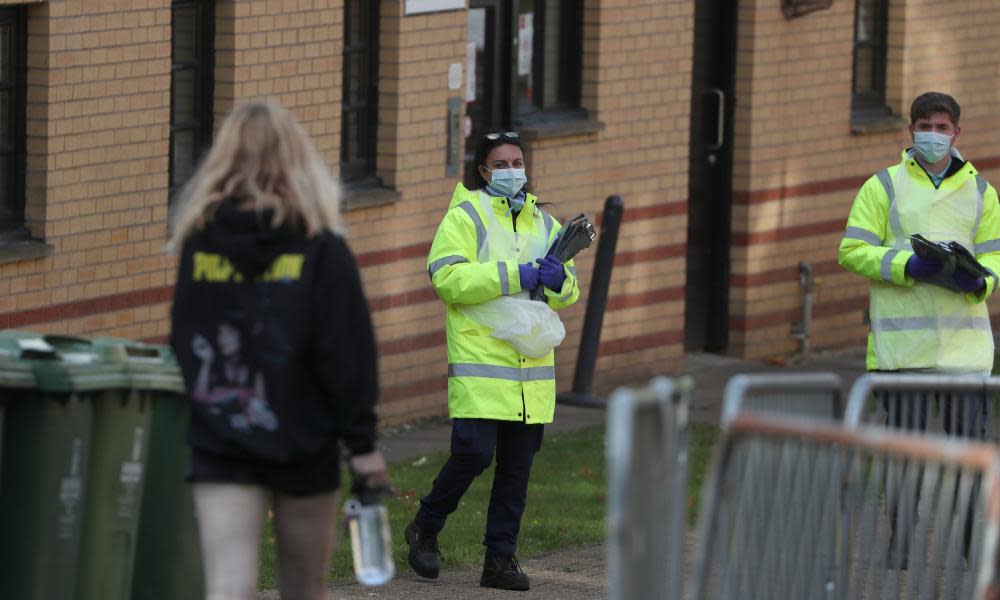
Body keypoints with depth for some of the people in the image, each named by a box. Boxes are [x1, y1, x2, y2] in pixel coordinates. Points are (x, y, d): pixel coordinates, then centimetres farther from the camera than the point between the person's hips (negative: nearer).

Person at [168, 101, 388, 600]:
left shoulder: (197, 245, 1)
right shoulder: (321, 249, -7)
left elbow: (182, 345, 9)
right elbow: (348, 353, -8)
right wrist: (361, 441, -3)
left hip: (217, 443, 1)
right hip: (303, 442, -1)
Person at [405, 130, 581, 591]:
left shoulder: (543, 223, 16)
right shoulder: (465, 216, -3)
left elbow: (568, 293, 17)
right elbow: (447, 277, -16)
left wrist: (559, 279, -7)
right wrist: (512, 276, -21)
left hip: (532, 371, 6)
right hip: (479, 366, -6)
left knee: (517, 466, 6)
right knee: (474, 453, -14)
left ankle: (501, 558, 12)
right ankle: (425, 528, 9)